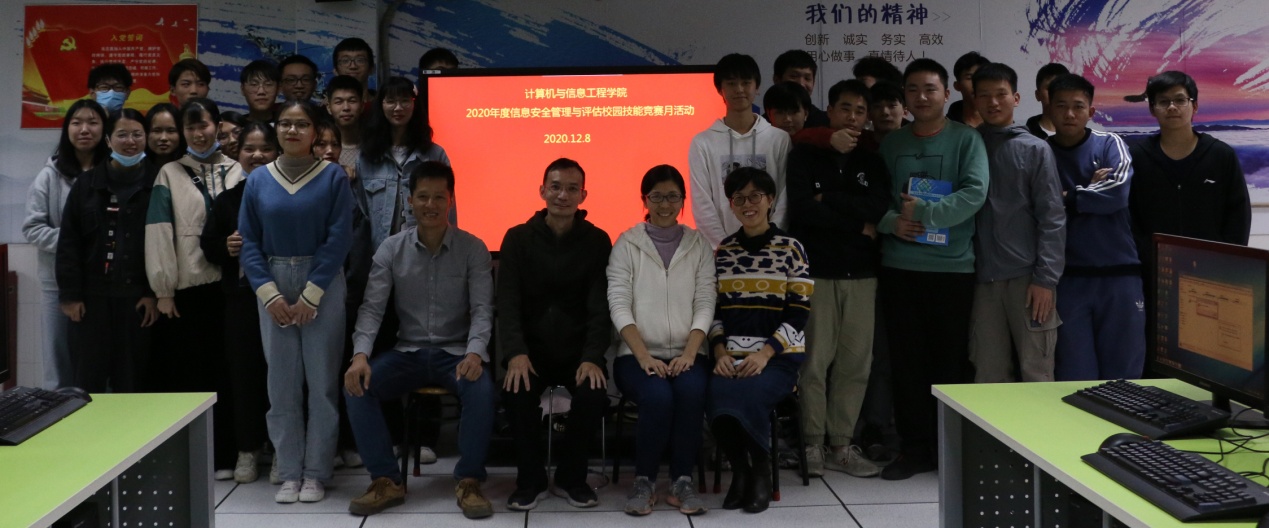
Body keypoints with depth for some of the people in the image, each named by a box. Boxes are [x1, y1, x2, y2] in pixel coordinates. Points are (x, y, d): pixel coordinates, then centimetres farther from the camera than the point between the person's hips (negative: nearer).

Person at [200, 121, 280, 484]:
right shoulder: (228, 199, 10)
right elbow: (207, 245, 14)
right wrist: (226, 247, -5)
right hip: (241, 297, 3)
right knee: (243, 371, 7)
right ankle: (247, 448, 19)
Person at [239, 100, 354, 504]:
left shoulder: (333, 176, -3)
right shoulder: (258, 180, 5)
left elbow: (338, 239, -8)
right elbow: (248, 241, 3)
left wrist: (310, 295, -11)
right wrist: (269, 293, -8)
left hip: (323, 286, -2)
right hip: (272, 287, 3)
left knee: (322, 380, 0)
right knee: (281, 382, 5)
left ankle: (316, 473, 9)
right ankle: (289, 473, 13)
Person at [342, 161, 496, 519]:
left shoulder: (473, 249, -3)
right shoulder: (391, 249, 1)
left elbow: (482, 309, -9)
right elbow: (372, 308, -3)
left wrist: (475, 353, -28)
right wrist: (361, 355, -21)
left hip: (456, 352, -2)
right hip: (407, 351, 2)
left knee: (481, 388, -34)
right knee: (356, 384, -23)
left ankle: (469, 482, -18)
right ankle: (387, 481, -12)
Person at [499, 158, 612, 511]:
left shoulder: (597, 241, 2)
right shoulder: (518, 239, 2)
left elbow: (600, 306, -4)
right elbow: (508, 302, -5)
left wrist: (592, 357, -20)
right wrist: (516, 353, -22)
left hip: (579, 350, 0)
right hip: (531, 348, 0)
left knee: (594, 393, -28)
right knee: (517, 392, -30)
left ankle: (572, 475, -1)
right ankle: (530, 478, -5)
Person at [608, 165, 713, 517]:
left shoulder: (699, 245, 12)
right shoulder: (626, 244, 6)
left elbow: (705, 305, 4)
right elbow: (619, 305, -3)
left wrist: (688, 355, -12)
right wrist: (644, 356, -15)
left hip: (686, 353, 1)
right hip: (638, 354, -1)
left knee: (691, 392, -31)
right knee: (658, 396, -31)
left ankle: (682, 481, -15)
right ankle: (643, 481, -11)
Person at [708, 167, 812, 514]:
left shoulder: (790, 249, 2)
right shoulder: (722, 251, 12)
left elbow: (799, 312, -3)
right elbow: (712, 310, 11)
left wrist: (765, 353, -15)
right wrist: (719, 352, -7)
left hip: (778, 355, -3)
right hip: (732, 355, 3)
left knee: (746, 394, -32)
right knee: (717, 395, -29)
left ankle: (761, 471, -5)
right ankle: (740, 471, -3)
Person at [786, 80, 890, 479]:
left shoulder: (871, 162, 14)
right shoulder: (805, 156, 5)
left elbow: (879, 207, -4)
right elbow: (803, 209, -11)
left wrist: (828, 200, -8)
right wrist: (859, 226, -6)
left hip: (861, 274, 3)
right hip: (816, 271, -3)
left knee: (855, 362, 2)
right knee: (815, 360, -6)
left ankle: (841, 444, 11)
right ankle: (813, 443, 4)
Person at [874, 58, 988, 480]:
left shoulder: (966, 139, 0)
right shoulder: (891, 144, 10)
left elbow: (975, 193, -12)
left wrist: (924, 213, -16)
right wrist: (891, 221, -11)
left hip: (953, 267, -3)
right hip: (900, 266, 3)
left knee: (951, 359, 4)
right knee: (906, 360, 5)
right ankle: (915, 446, 16)